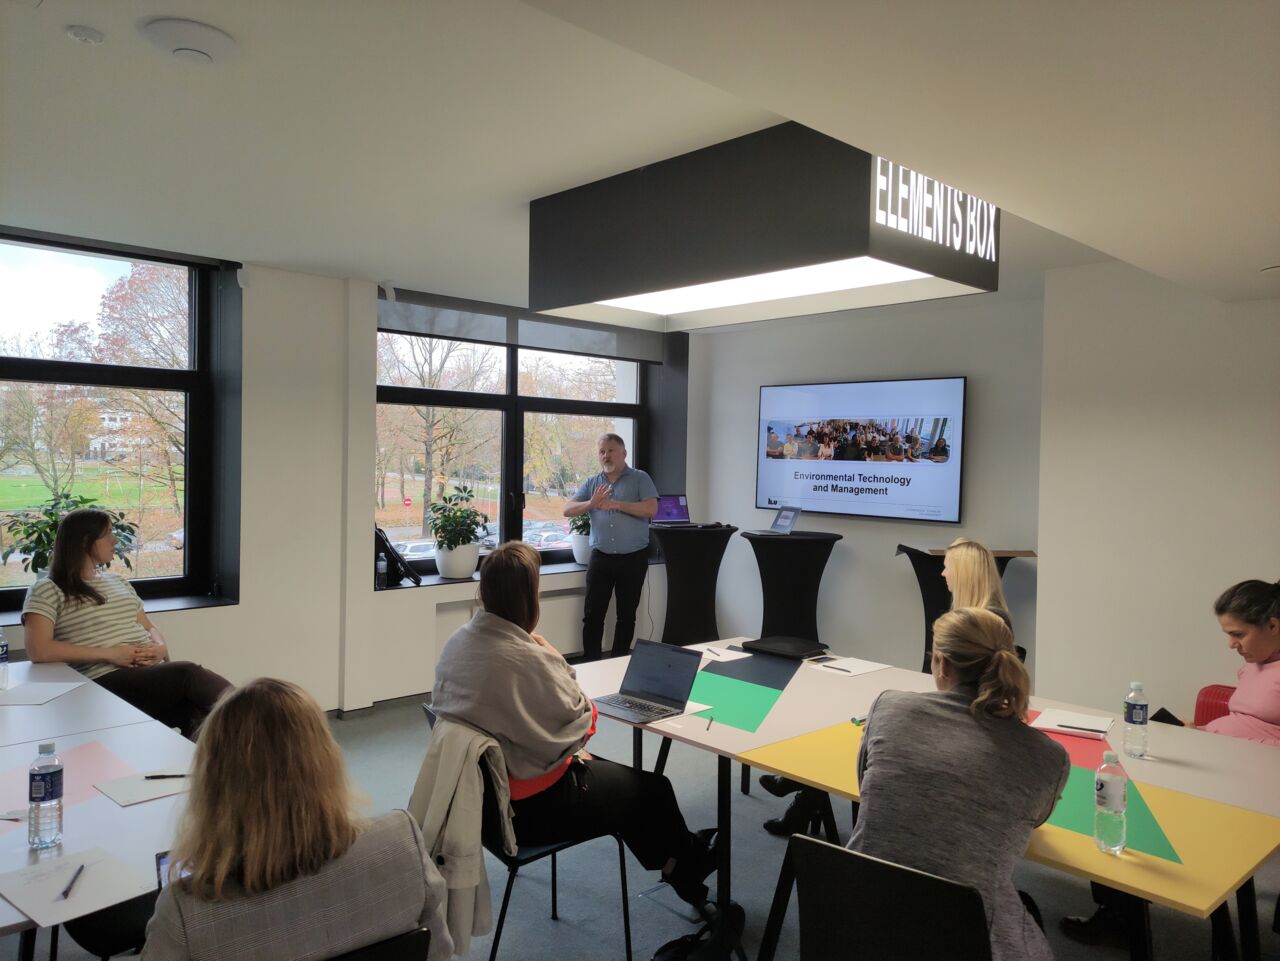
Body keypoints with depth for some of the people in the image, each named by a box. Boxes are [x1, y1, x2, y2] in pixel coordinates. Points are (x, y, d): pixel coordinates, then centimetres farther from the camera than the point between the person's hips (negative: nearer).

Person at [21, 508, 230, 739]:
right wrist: (109, 654, -13)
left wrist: (161, 647, 1)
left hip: (155, 673, 6)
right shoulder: (47, 591, 5)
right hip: (106, 681, -5)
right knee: (187, 673, -33)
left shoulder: (118, 581, 24)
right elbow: (38, 650, -9)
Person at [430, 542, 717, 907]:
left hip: (483, 788, 8)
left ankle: (678, 862, 42)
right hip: (532, 807, -8)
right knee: (653, 789, 13)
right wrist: (558, 663, -10)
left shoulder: (458, 642, -7)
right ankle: (686, 861, 42)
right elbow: (583, 723, -18)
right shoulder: (527, 659, -33)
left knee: (604, 771, 27)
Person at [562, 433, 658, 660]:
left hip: (633, 558, -2)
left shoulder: (640, 479, -1)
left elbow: (651, 509, -14)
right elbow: (567, 510, 1)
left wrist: (615, 504, -16)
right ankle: (591, 663, 13)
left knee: (626, 614, 9)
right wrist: (591, 503, -18)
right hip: (601, 557, 2)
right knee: (592, 614, 3)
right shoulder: (591, 484, 9)